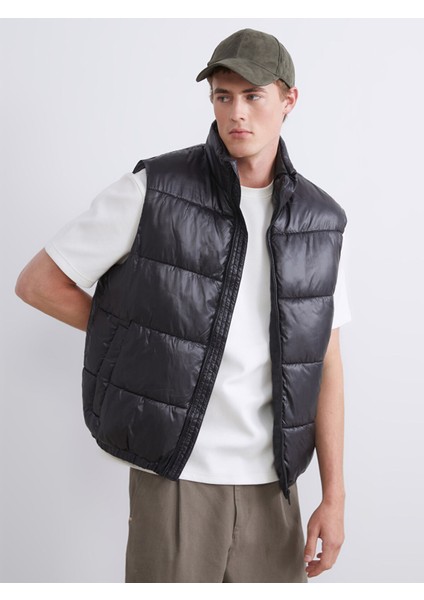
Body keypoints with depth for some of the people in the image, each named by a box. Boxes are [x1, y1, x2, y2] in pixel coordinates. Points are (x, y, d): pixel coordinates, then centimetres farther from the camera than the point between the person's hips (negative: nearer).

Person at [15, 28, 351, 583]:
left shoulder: (320, 222, 2)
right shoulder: (154, 189, -10)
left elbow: (324, 361, 5)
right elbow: (37, 283, -5)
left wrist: (335, 496, 2)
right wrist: (147, 340, -1)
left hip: (269, 485, 4)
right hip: (175, 475, -4)